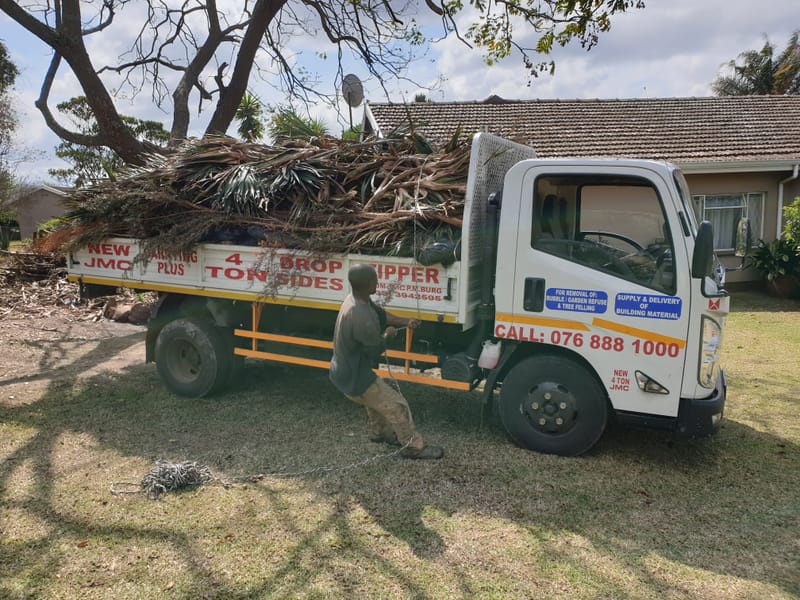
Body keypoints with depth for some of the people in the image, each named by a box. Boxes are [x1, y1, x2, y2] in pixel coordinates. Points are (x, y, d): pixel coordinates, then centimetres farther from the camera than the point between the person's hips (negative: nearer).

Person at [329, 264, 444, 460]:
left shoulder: (354, 299, -5)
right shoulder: (364, 318, -35)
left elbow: (380, 314, 10)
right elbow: (376, 350, -21)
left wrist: (405, 322, 0)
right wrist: (388, 334, -2)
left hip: (343, 369, 10)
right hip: (355, 379, -10)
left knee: (377, 397, 33)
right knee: (397, 405, 4)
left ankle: (380, 432, 52)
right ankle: (413, 447, 19)